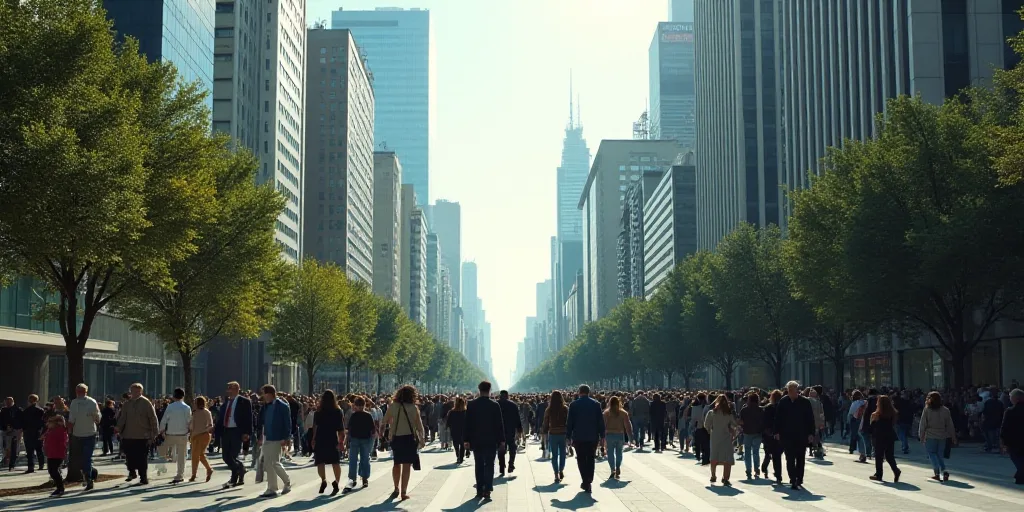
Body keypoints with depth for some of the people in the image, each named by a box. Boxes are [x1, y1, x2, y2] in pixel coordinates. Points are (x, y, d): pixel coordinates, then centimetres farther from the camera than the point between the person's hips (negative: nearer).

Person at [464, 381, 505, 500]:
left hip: (476, 441, 2)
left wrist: (467, 440, 5)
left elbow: (468, 423, 0)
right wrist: (502, 440, 2)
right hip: (491, 441, -2)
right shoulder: (495, 405, -7)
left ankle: (479, 491, 11)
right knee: (489, 465, 2)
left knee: (479, 466, 10)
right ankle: (487, 490, -8)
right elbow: (499, 424, -5)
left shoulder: (471, 405, -2)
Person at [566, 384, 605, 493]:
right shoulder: (596, 404, 0)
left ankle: (586, 482, -3)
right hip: (593, 436, 2)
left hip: (578, 437, -2)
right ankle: (588, 482, 9)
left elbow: (569, 422, -2)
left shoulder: (574, 404, -3)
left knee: (581, 459, 6)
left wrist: (568, 436, 4)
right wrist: (602, 435, 7)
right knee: (590, 459, 11)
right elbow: (601, 421, 1)